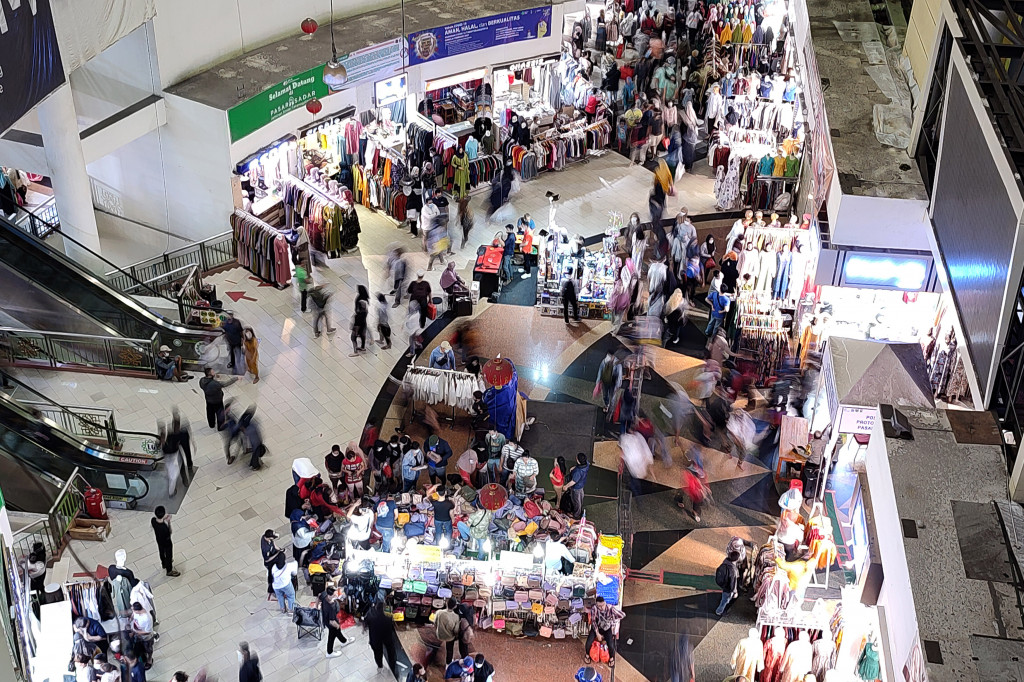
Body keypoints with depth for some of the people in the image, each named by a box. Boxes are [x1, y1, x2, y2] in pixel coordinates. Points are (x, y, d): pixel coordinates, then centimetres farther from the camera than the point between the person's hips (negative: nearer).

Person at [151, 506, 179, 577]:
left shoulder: (153, 520, -29)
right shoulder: (164, 527, -46)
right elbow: (169, 534, -24)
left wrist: (163, 519, -19)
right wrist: (168, 522, -28)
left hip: (159, 541, 6)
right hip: (166, 543, -6)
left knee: (162, 552, 34)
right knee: (168, 556, 21)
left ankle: (164, 564, 62)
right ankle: (169, 571, 45)